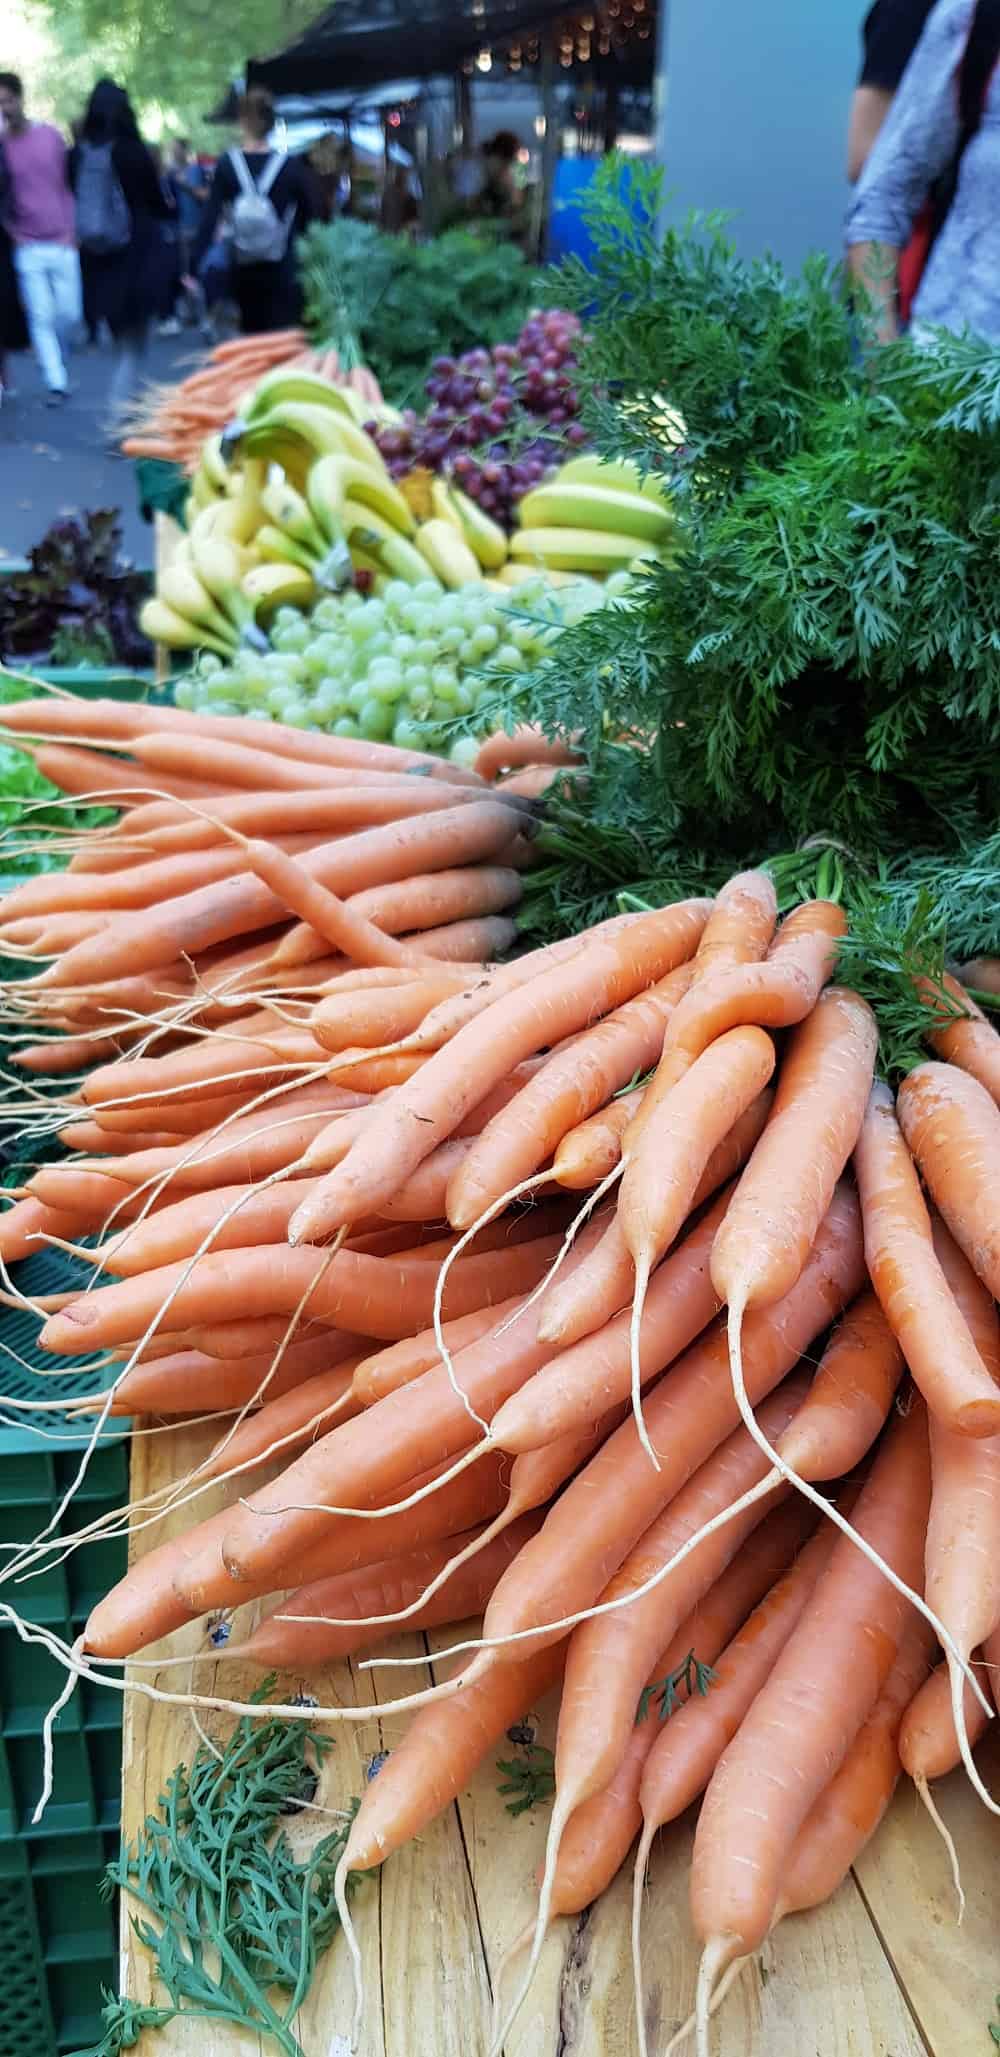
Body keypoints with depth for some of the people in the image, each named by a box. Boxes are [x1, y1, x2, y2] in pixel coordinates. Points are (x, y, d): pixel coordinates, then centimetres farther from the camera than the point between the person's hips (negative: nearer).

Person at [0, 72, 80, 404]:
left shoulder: (51, 135, 4)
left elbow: (68, 185, 8)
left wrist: (71, 231, 1)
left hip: (62, 244, 2)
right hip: (27, 248, -1)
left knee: (69, 313, 4)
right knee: (41, 318, -4)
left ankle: (56, 358, 32)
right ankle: (57, 383, 2)